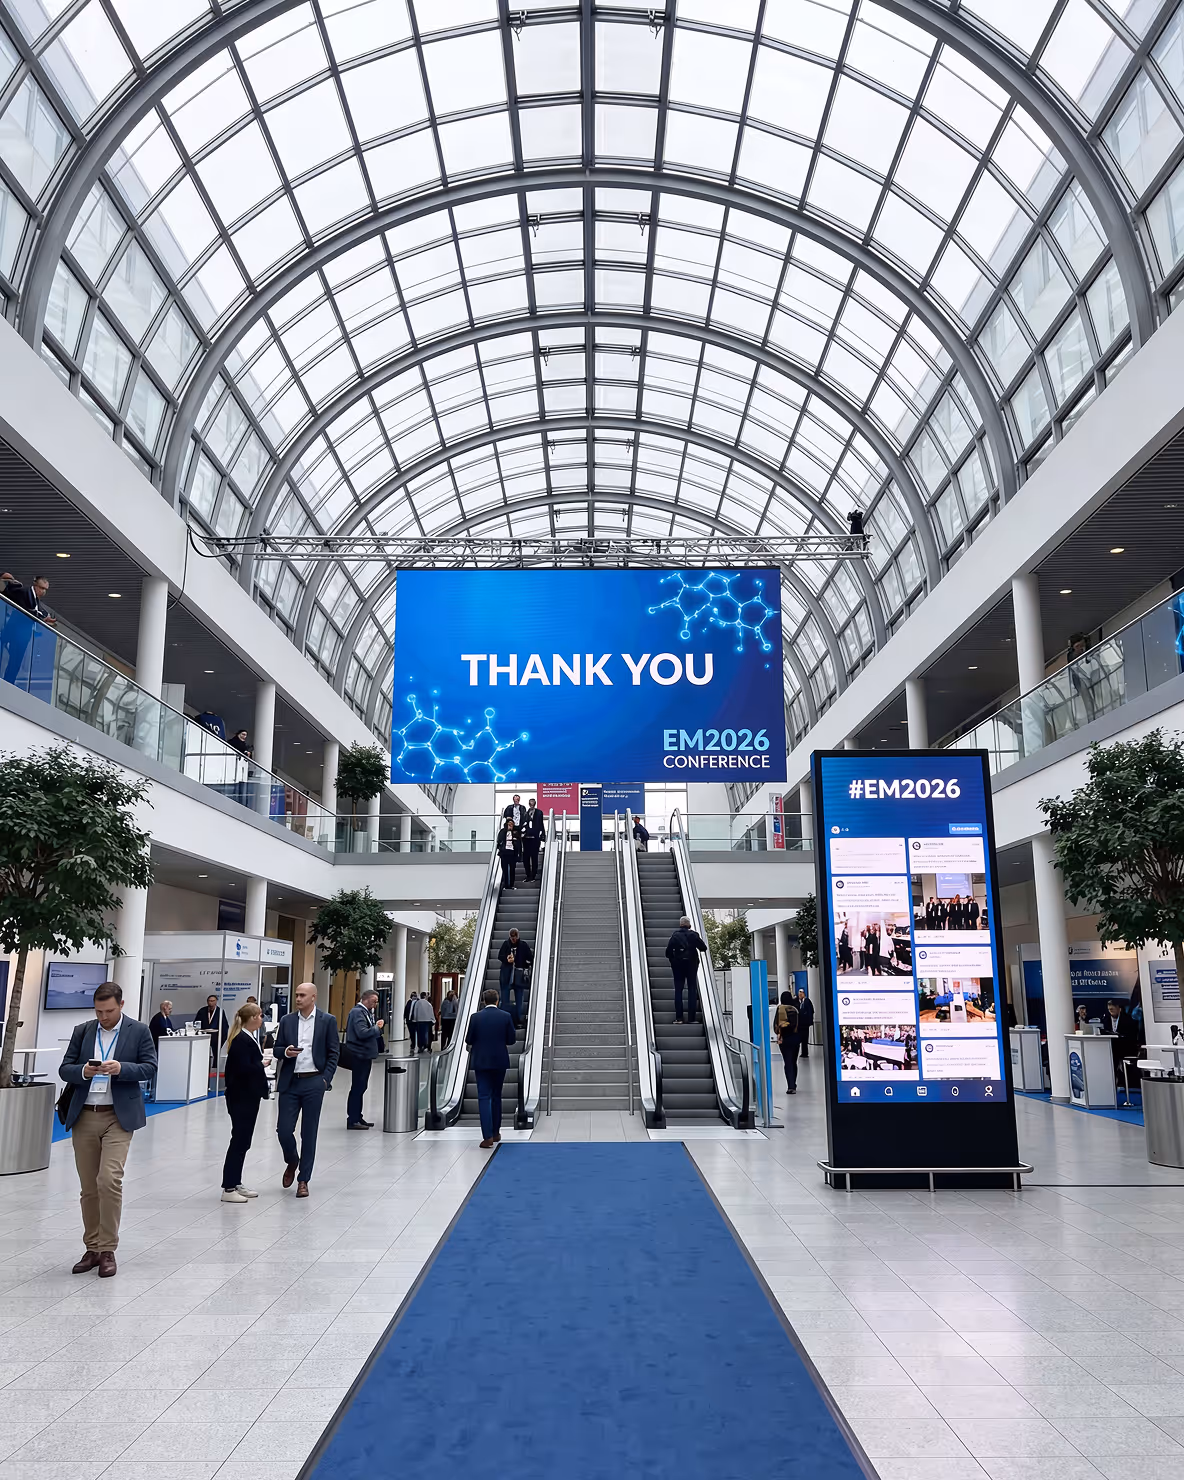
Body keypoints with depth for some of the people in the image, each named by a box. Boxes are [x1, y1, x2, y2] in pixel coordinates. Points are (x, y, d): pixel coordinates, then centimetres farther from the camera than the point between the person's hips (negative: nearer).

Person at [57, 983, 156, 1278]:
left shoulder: (139, 1031, 0)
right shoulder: (82, 1031, 8)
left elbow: (149, 1067, -4)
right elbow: (64, 1070, 6)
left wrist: (121, 1068, -21)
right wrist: (83, 1071, -16)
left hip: (119, 1117, -3)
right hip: (84, 1117, 4)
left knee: (109, 1181, -14)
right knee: (89, 1187, 10)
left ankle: (107, 1250, -1)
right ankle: (93, 1249, 23)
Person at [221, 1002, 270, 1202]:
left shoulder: (248, 1038, 13)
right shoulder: (242, 1040, -19)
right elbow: (244, 1068, -26)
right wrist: (263, 1064, -12)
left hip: (248, 1097, 10)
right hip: (242, 1098, -10)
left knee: (242, 1141, 15)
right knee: (239, 1141, -4)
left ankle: (236, 1184, 23)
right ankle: (228, 1189, 2)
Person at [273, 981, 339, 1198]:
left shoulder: (328, 1020, -1)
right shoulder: (287, 1020, 6)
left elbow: (334, 1052, 1)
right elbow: (277, 1050, 10)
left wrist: (326, 1079, -7)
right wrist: (286, 1052, -12)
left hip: (314, 1082, -2)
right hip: (290, 1082, 2)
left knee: (309, 1133, 3)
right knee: (284, 1130, 0)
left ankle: (303, 1180, 15)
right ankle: (292, 1162, 30)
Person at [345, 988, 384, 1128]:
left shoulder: (365, 1011, 15)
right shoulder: (357, 1012, -15)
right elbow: (362, 1033, -25)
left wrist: (376, 1026, 1)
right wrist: (376, 1028, -14)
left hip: (365, 1055, 10)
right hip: (359, 1055, -10)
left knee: (360, 1087, 15)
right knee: (358, 1087, -5)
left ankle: (357, 1117, 23)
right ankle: (352, 1120, 0)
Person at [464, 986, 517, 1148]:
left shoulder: (476, 1017, -7)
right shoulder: (506, 1017, -6)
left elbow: (468, 1040, -4)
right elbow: (511, 1039, -2)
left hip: (481, 1062, -2)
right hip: (500, 1062, 2)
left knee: (484, 1097, -2)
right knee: (496, 1096, 17)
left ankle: (488, 1136, -12)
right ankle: (496, 1132, 26)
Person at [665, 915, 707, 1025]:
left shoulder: (675, 935, -2)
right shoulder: (694, 934, -4)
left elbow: (668, 952, -7)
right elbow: (703, 948, -4)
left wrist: (672, 960, 9)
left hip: (678, 963, 0)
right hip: (692, 964, 0)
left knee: (678, 990, 4)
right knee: (692, 989, 5)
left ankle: (678, 1018, -2)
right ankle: (692, 1018, 0)